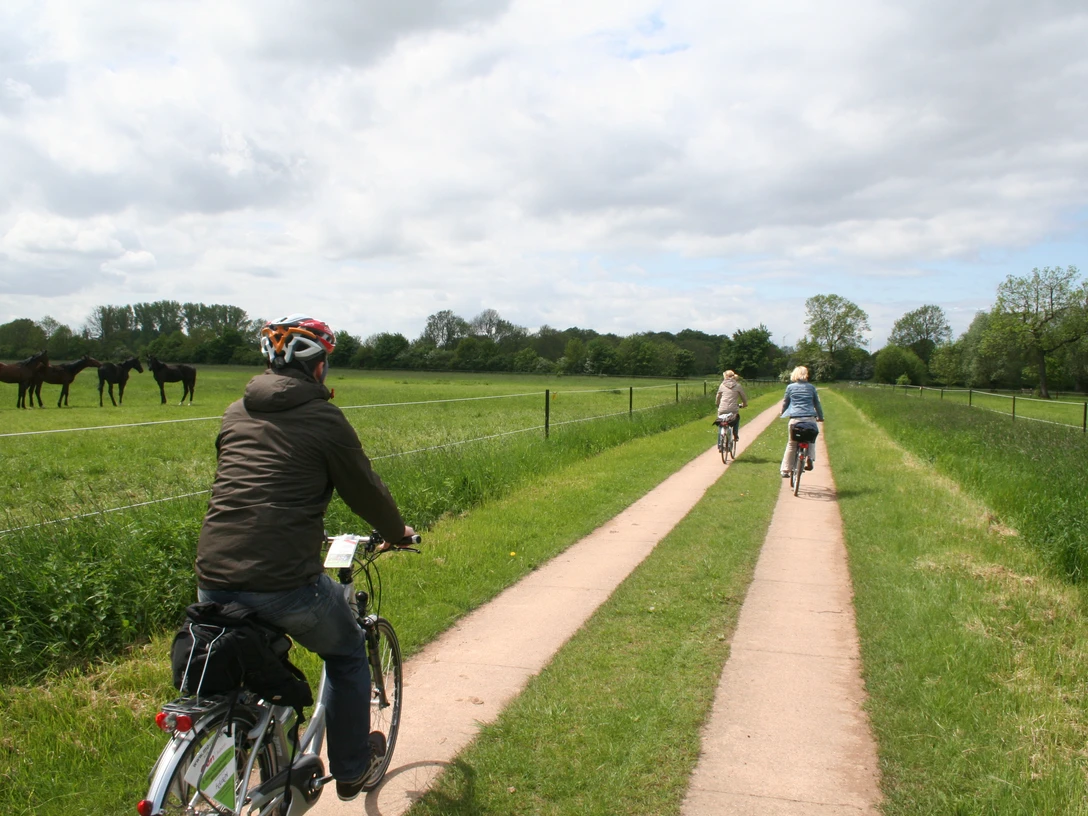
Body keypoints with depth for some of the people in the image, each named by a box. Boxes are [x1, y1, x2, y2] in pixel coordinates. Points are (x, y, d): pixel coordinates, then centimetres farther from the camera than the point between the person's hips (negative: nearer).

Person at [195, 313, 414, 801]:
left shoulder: (235, 414, 14)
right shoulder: (323, 419, -4)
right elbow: (363, 488, 5)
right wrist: (397, 532, 25)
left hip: (212, 579, 6)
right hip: (284, 579, -5)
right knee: (347, 655, 23)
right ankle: (351, 769, 35)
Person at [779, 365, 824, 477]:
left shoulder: (790, 387, 7)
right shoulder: (811, 387, 9)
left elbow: (785, 403, 16)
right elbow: (817, 403, 18)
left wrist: (783, 413, 34)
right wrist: (820, 416, 31)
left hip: (795, 418, -1)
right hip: (809, 417, 1)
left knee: (791, 445, 5)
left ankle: (785, 470, 5)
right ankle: (810, 459, 2)